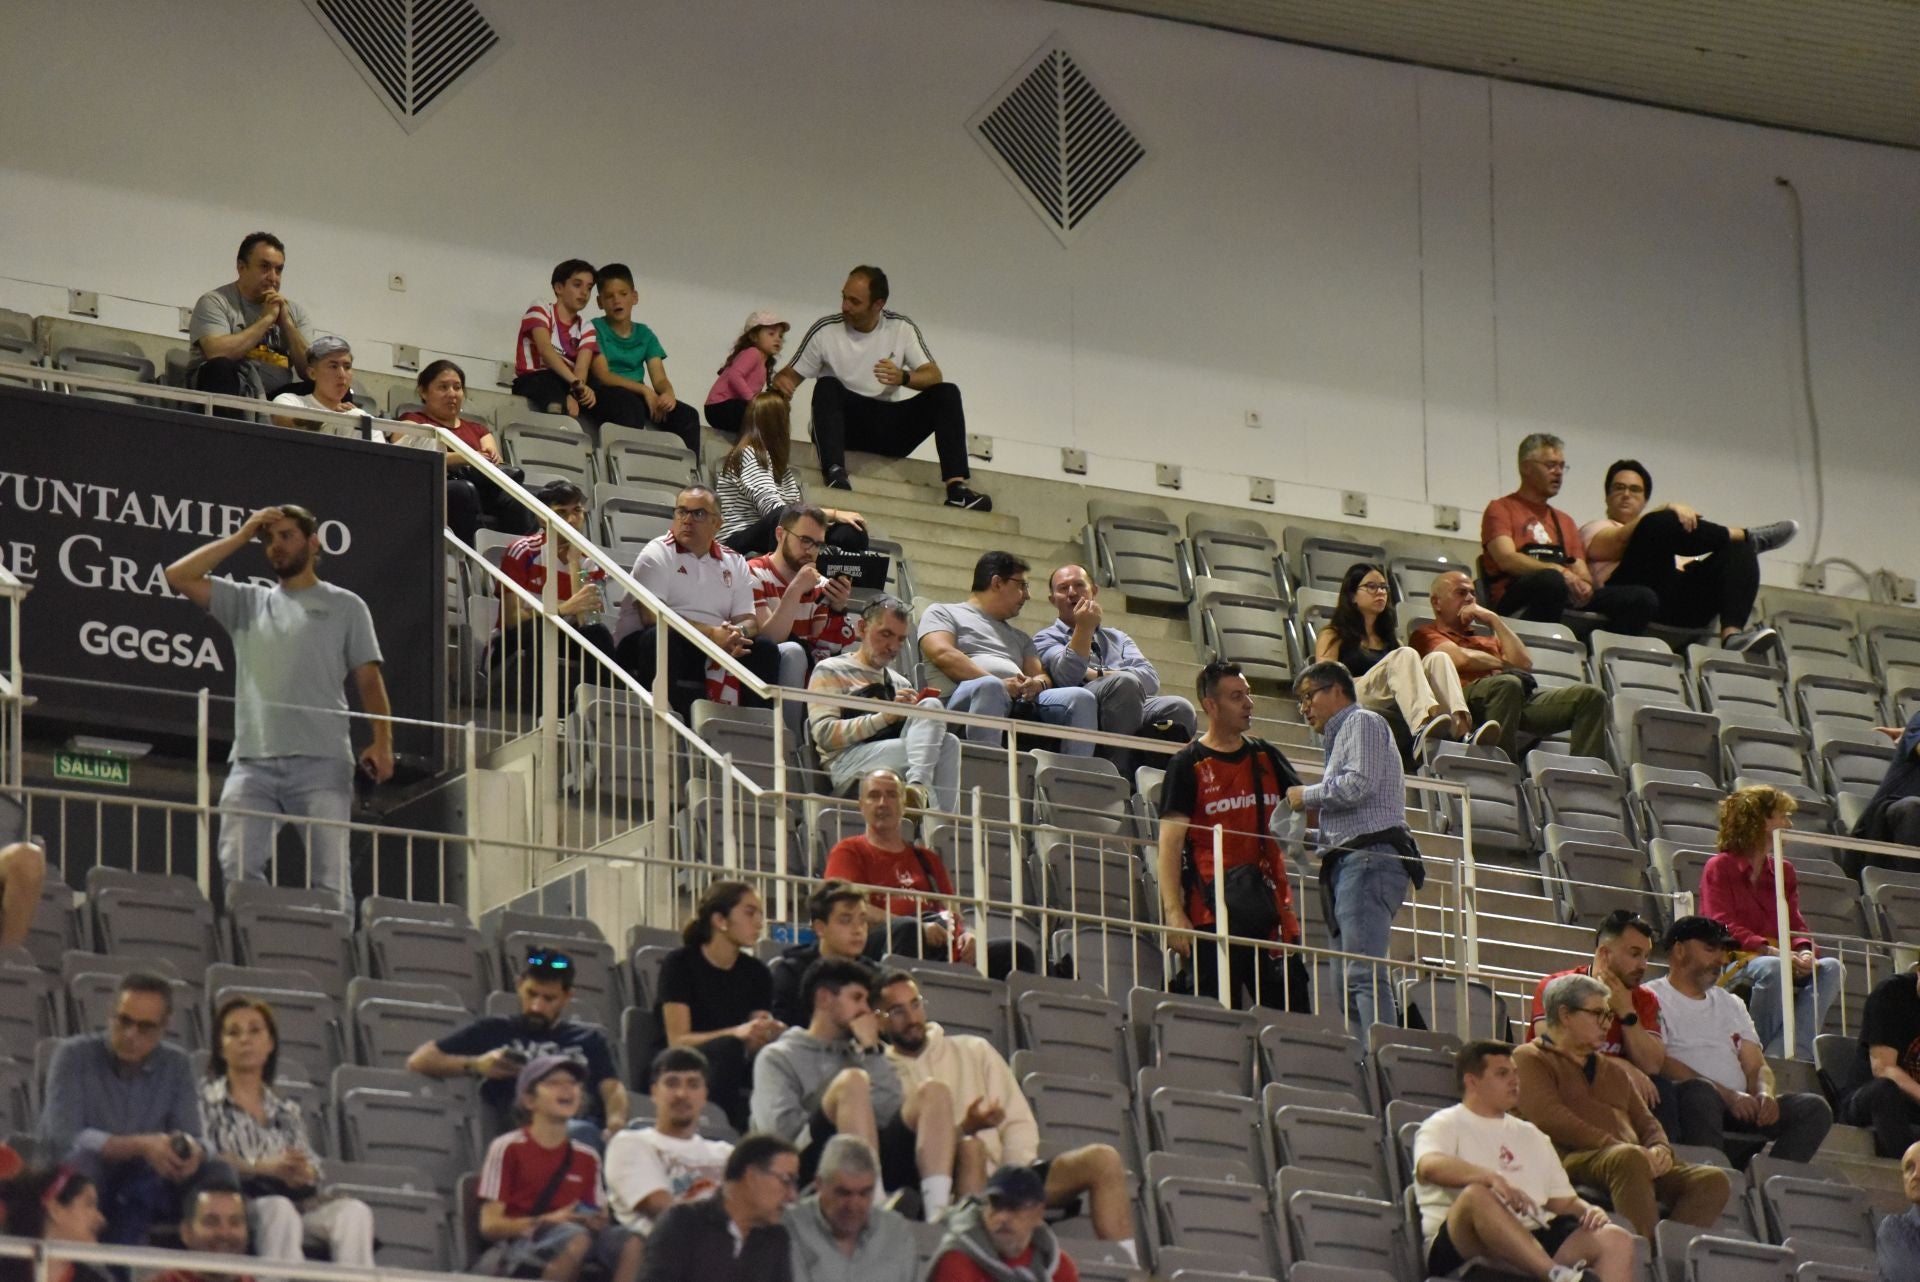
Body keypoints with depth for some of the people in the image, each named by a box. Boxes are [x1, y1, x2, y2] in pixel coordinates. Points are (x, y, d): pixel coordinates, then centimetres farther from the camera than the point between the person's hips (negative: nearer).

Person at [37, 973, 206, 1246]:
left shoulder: (176, 1065, 4)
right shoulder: (74, 1055, -7)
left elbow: (193, 1140, -2)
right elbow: (63, 1138, -18)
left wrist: (192, 1152, -28)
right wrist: (141, 1146, -29)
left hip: (139, 1201, 4)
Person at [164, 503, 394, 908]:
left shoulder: (345, 606, 15)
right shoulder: (247, 602, 21)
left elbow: (368, 678, 8)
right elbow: (179, 577, 11)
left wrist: (381, 742, -7)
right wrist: (241, 536, 12)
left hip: (320, 762, -3)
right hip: (253, 762, 3)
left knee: (330, 877, -8)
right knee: (239, 867, -10)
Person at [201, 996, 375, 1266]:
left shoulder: (287, 1109, 25)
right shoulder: (205, 1098, 11)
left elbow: (313, 1171, 13)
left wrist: (301, 1173, -13)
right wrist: (266, 1167, -18)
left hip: (292, 1204, 4)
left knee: (353, 1212, -24)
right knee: (279, 1210, -37)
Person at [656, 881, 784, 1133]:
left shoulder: (756, 973, 9)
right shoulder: (680, 964, -7)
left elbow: (757, 1043, 0)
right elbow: (678, 1040, -15)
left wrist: (770, 1033, -26)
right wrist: (736, 1033, -31)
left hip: (729, 1073, 4)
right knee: (728, 1048, -35)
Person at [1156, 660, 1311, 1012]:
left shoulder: (1266, 758, 15)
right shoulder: (1187, 766, -1)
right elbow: (1170, 843, -7)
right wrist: (1173, 912, -17)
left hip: (1271, 910, 5)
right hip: (1213, 912, -5)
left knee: (1293, 1016, 2)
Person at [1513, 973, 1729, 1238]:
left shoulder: (1613, 1069, 34)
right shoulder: (1530, 1060, 10)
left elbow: (1645, 1121, 29)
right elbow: (1551, 1119, -7)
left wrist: (1659, 1149, 4)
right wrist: (1613, 1145, -16)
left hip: (1636, 1161, 8)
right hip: (1572, 1160, -7)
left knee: (1713, 1180, -16)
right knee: (1629, 1158, -40)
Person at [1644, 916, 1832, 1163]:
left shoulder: (1731, 1004, 28)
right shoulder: (1654, 997, 5)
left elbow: (1756, 1066, 20)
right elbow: (1660, 1063, -9)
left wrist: (1764, 1095, -5)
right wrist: (1727, 1095, -17)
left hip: (1738, 1107, 7)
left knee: (1814, 1109, -14)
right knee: (1702, 1092, -40)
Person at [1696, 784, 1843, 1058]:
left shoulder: (1784, 870, 21)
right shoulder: (1719, 867, 2)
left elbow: (1796, 924, 13)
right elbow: (1724, 928, -10)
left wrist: (1804, 951, -11)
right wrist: (1770, 950, -23)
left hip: (1781, 962, 6)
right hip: (1732, 967, -6)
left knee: (1830, 967, -23)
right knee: (1771, 968, -39)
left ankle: (1787, 1052, -37)